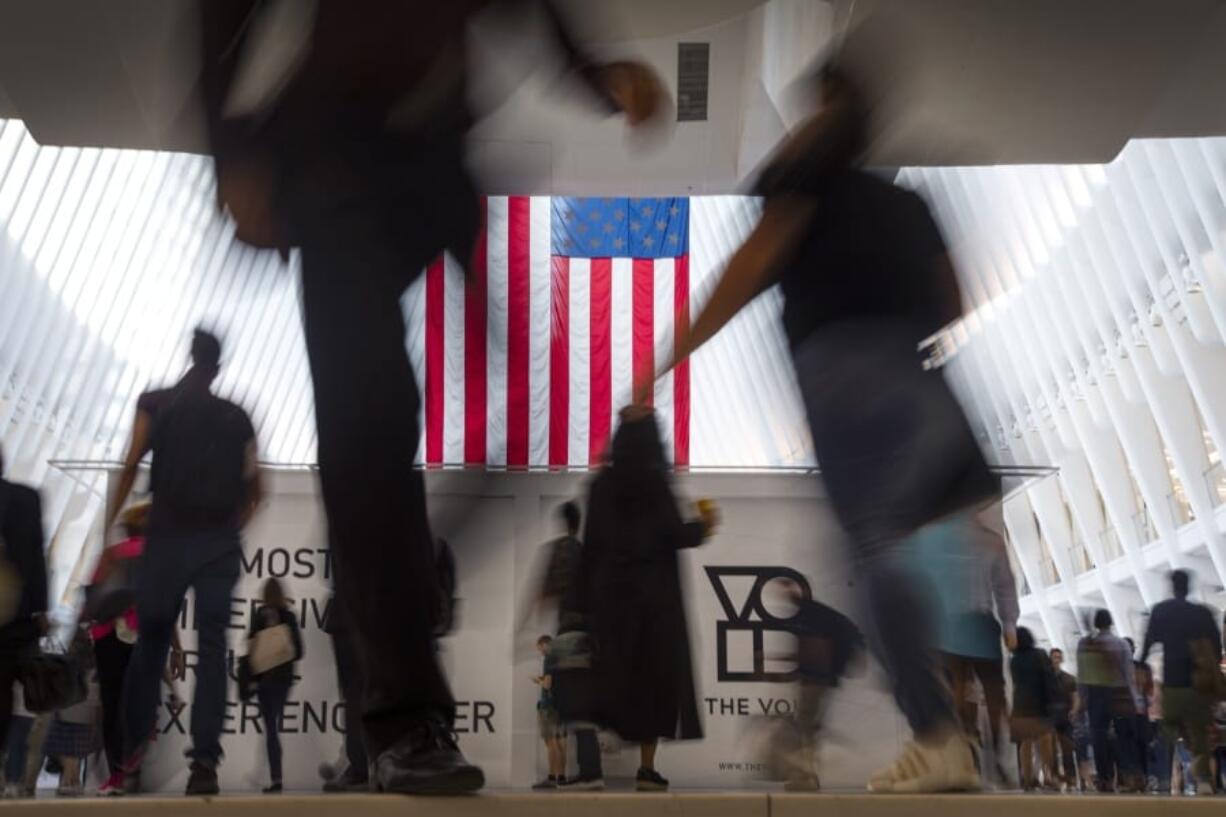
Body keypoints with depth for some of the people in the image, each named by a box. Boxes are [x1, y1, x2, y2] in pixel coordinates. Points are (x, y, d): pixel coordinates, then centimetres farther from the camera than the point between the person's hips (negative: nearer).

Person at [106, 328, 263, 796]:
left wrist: (110, 525, -4)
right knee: (212, 646, -2)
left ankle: (132, 760, 7)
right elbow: (254, 489, 14)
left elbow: (131, 466, -4)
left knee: (150, 644, 8)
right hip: (220, 542, 1)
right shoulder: (236, 418, 14)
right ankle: (205, 761, -14)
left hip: (167, 537, -1)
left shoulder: (155, 403, 7)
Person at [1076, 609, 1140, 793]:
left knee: (1099, 736, 4)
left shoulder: (1083, 644, 2)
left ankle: (1105, 779, 4)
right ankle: (1126, 776, 0)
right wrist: (1133, 699, 0)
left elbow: (1081, 674, 5)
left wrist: (1082, 698, 11)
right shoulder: (1120, 644, -5)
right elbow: (1129, 674, -5)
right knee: (1125, 736, 7)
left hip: (1094, 694, 2)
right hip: (1119, 695, -2)